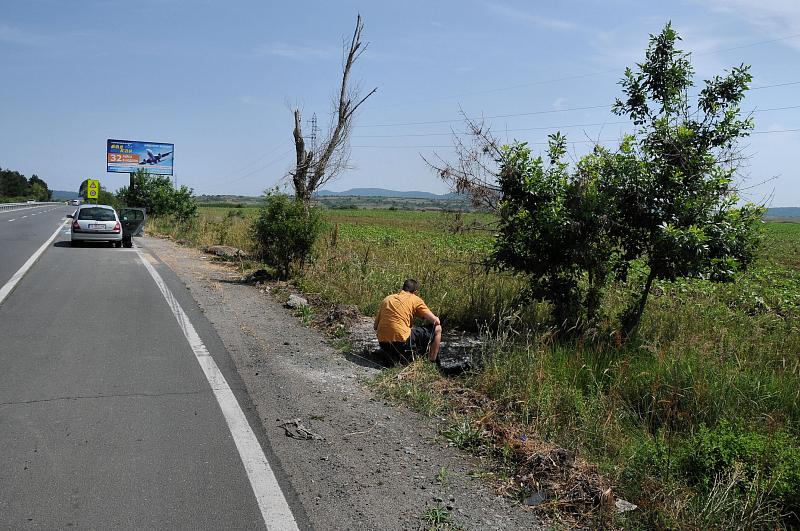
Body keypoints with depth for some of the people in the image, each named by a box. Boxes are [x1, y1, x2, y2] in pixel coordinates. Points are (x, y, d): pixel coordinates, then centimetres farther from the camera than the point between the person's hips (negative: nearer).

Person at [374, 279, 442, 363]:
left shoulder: (387, 299, 17)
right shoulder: (415, 299, 2)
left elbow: (376, 326, 18)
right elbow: (435, 321, -1)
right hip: (402, 343, -7)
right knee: (437, 329, 11)